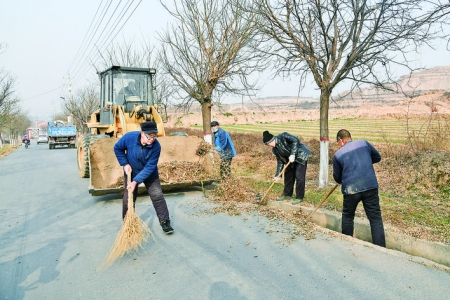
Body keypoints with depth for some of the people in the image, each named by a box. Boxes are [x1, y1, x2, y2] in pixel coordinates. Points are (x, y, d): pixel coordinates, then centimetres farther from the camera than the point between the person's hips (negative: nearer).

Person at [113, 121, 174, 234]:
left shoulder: (156, 146, -29)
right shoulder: (129, 137, -26)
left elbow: (150, 167, -28)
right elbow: (117, 148, -6)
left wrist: (136, 181, -31)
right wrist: (125, 164, -14)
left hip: (150, 174, -1)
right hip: (131, 172, 1)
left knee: (157, 195, -6)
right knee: (128, 199, 4)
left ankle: (165, 222, 7)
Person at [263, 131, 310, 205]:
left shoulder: (283, 136, -21)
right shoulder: (275, 149, 0)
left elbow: (295, 140, -29)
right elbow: (280, 161, 3)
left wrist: (292, 154, -32)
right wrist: (277, 175, 0)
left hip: (301, 155, -8)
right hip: (291, 160, 8)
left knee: (299, 177, -8)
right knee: (288, 175, 12)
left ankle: (299, 198, 2)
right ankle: (287, 194, 27)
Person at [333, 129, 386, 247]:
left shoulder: (338, 154, 3)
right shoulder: (364, 143, 7)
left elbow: (337, 177, 12)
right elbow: (377, 157, 22)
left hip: (351, 189, -1)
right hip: (371, 186, 1)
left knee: (347, 217, 20)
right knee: (376, 218, 7)